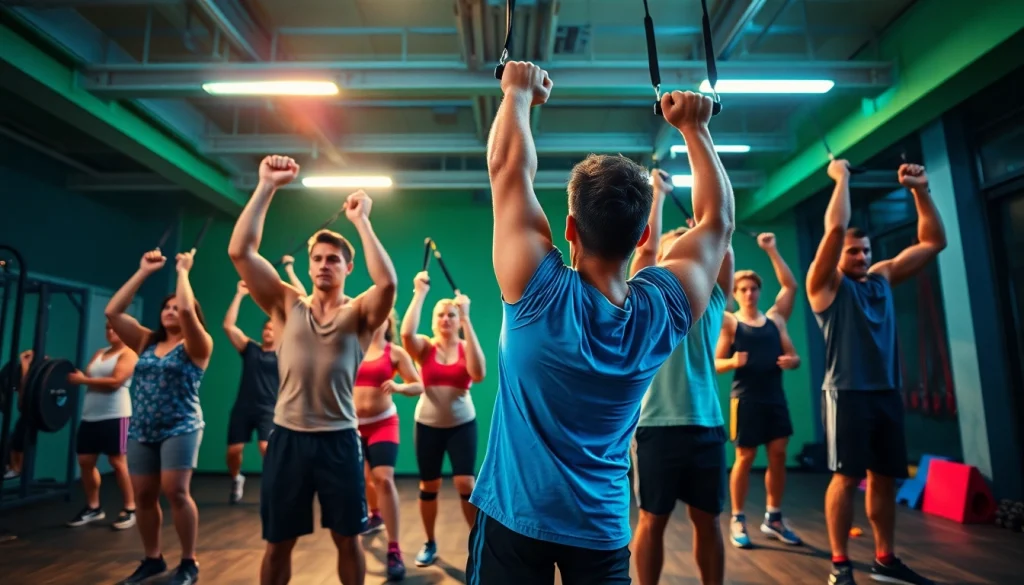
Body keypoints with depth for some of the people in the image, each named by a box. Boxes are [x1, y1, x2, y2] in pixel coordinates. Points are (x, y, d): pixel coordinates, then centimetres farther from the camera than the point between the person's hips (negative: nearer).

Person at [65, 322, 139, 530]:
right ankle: (93, 508, 22)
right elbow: (86, 376, 10)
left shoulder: (128, 354, -3)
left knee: (117, 462, -5)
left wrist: (83, 380, -13)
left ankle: (129, 509, 3)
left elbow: (115, 381, -15)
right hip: (90, 415, 7)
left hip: (115, 415, -7)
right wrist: (76, 376, -11)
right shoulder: (99, 353, 20)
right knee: (85, 461, 7)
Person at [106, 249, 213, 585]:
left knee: (175, 492, -12)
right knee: (143, 496, 7)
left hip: (180, 428, -6)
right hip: (141, 431, 6)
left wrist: (183, 271, -8)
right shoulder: (147, 342, 14)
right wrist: (144, 272, 6)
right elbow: (112, 312, 7)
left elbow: (187, 310, -21)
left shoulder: (196, 345, -3)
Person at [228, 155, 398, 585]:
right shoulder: (288, 306, 4)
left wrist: (362, 221, -18)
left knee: (347, 538, 11)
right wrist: (267, 187, -10)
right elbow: (240, 251, -6)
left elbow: (387, 282, -24)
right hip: (287, 436, 2)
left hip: (339, 438, -1)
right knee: (278, 543, 13)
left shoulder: (359, 314, -1)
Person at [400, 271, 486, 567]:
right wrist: (420, 293, -23)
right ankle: (430, 543, 31)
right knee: (428, 486, 11)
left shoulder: (467, 347, -3)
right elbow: (406, 333, -27)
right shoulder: (424, 347, -4)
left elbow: (478, 374, -25)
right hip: (428, 424, 1)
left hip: (462, 424, -1)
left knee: (466, 483, -8)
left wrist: (466, 319, -27)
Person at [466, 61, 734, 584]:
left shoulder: (540, 294, -22)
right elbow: (718, 220, 2)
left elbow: (509, 167, -12)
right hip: (602, 530, 2)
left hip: (514, 518, -2)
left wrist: (518, 94, 3)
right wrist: (694, 128, 9)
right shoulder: (661, 311, -14)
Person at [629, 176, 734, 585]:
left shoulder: (711, 298, 11)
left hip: (707, 424, 4)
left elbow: (724, 250, 1)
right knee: (653, 519, 8)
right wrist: (658, 193, 1)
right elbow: (646, 247, -9)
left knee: (707, 519, 13)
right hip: (658, 425, -3)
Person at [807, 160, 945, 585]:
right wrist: (841, 178, -5)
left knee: (885, 477, 11)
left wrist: (920, 190, 8)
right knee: (847, 476, -4)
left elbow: (933, 242, 15)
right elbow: (834, 228, -15)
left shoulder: (882, 278, 15)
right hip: (847, 393, -6)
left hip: (887, 391, 6)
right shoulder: (827, 284, -2)